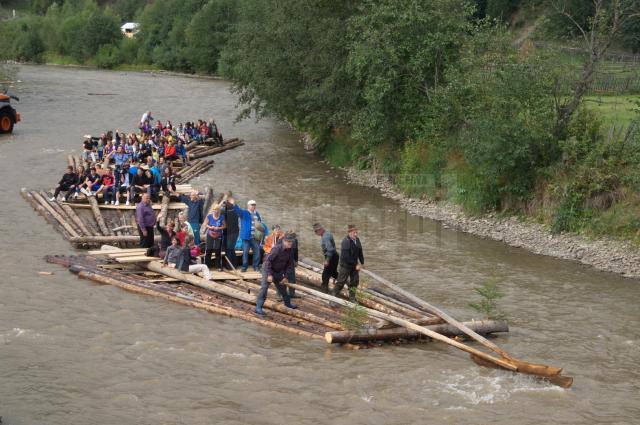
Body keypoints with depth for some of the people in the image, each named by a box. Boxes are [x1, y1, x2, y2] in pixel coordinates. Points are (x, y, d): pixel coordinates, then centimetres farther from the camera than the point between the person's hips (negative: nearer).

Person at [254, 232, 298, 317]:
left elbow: (290, 264, 6)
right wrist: (269, 274, -30)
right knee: (264, 288, -14)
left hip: (279, 272, 7)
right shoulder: (277, 249, -27)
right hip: (268, 270, -7)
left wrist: (285, 276, -1)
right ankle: (258, 308, -15)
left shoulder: (289, 251, -5)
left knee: (282, 287, 20)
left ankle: (287, 303, 41)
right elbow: (268, 260, -29)